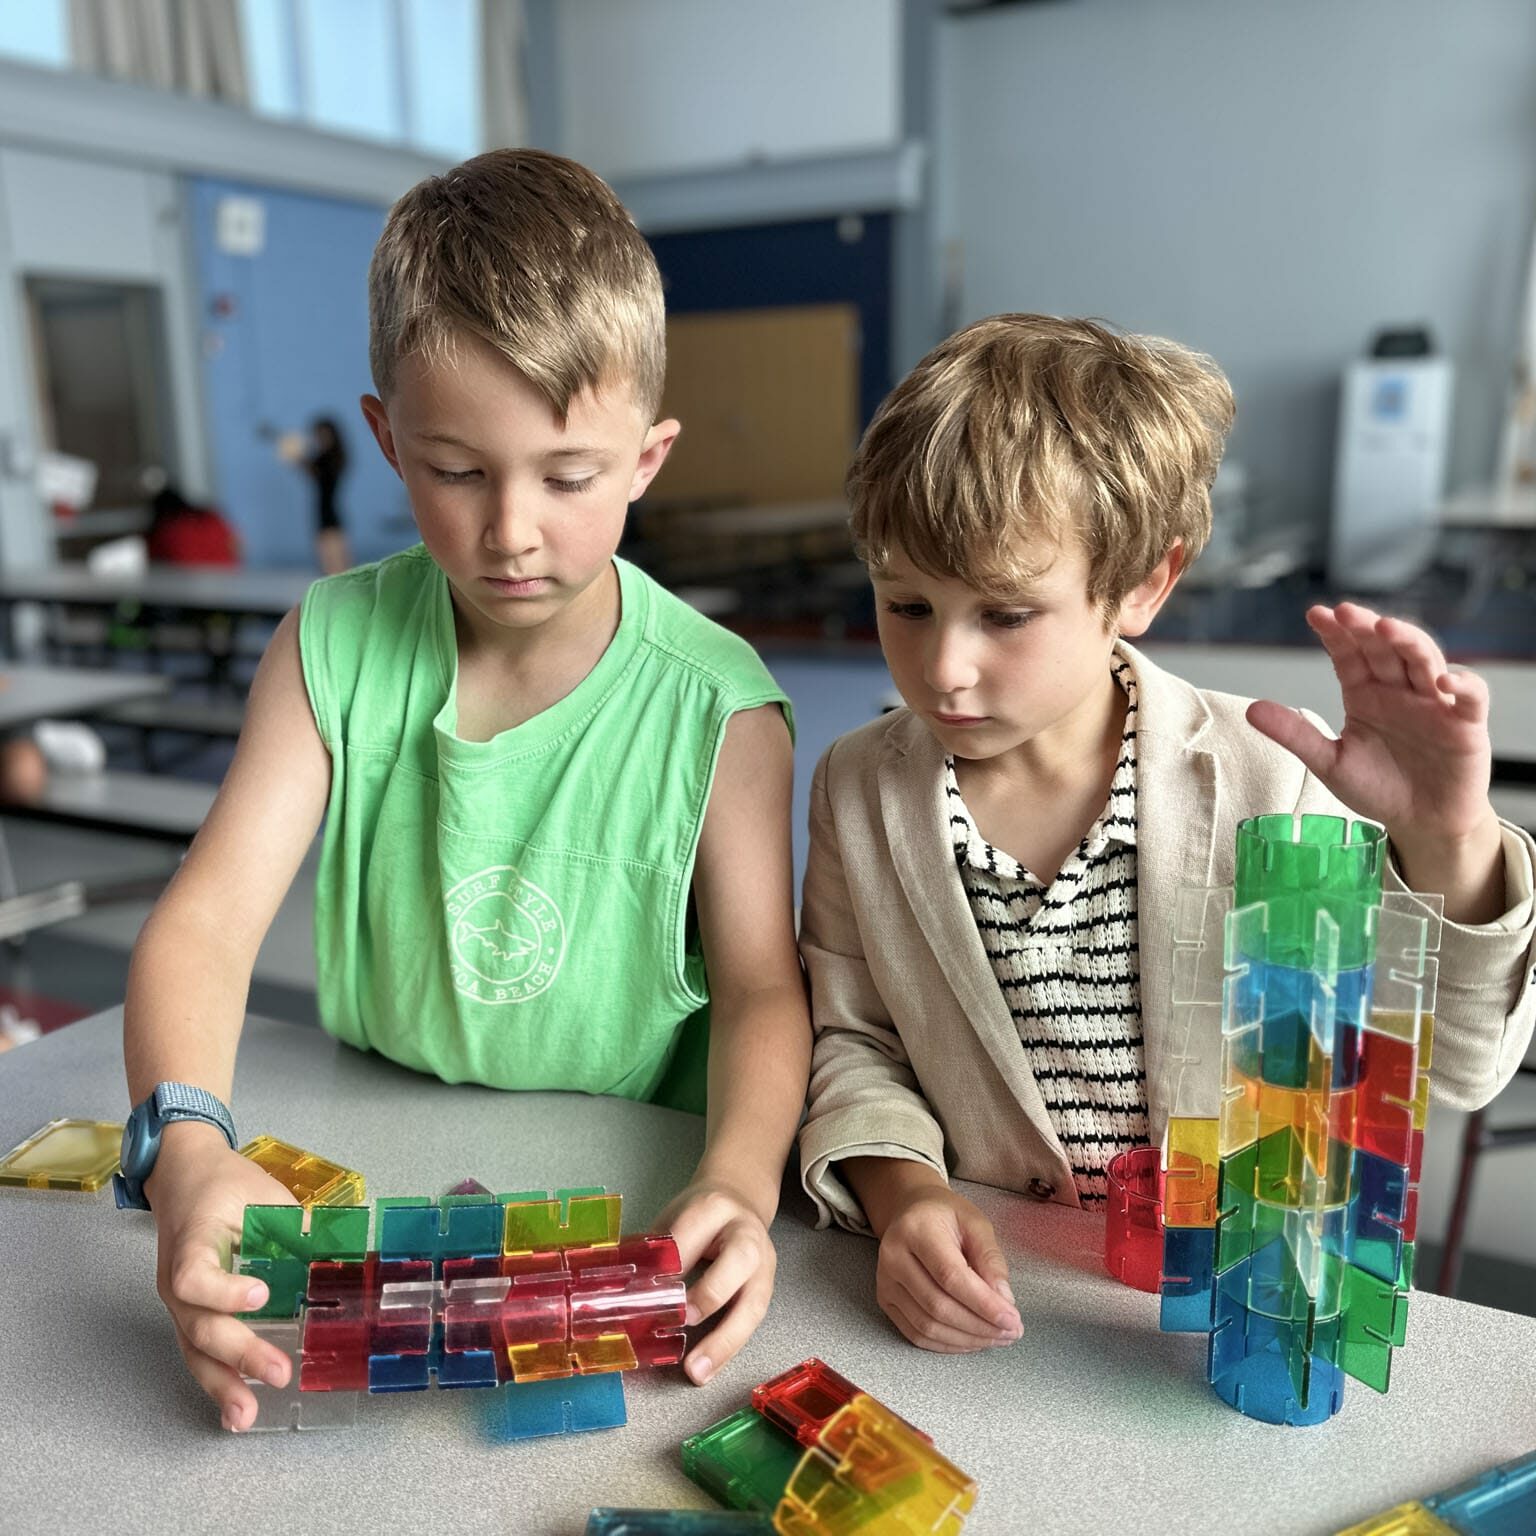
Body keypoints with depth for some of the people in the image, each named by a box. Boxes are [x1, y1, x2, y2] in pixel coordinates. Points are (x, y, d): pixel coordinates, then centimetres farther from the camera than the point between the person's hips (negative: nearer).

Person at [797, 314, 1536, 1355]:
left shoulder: (1264, 781, -10)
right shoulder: (859, 790, -3)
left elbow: (1452, 1071, -6)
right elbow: (851, 1039, 5)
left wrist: (1445, 846, -22)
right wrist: (898, 1188, -13)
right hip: (984, 1289, 2)